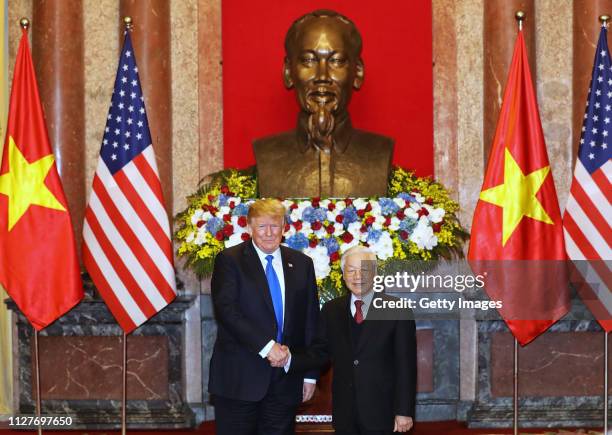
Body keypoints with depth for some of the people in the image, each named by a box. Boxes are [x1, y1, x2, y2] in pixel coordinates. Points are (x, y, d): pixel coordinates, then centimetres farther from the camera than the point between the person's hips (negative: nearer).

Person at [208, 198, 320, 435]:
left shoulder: (302, 264, 11)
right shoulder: (229, 260, -1)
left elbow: (310, 320, 12)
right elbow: (226, 310, -13)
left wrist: (310, 374, 8)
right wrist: (266, 346, -19)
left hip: (286, 379, 3)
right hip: (239, 378, -3)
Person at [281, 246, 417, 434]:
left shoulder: (397, 311, -4)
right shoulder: (332, 310, 8)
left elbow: (406, 365, -6)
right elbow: (320, 352, 7)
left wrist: (404, 411, -9)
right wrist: (290, 360, -11)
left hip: (381, 414, -3)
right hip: (344, 413, 3)